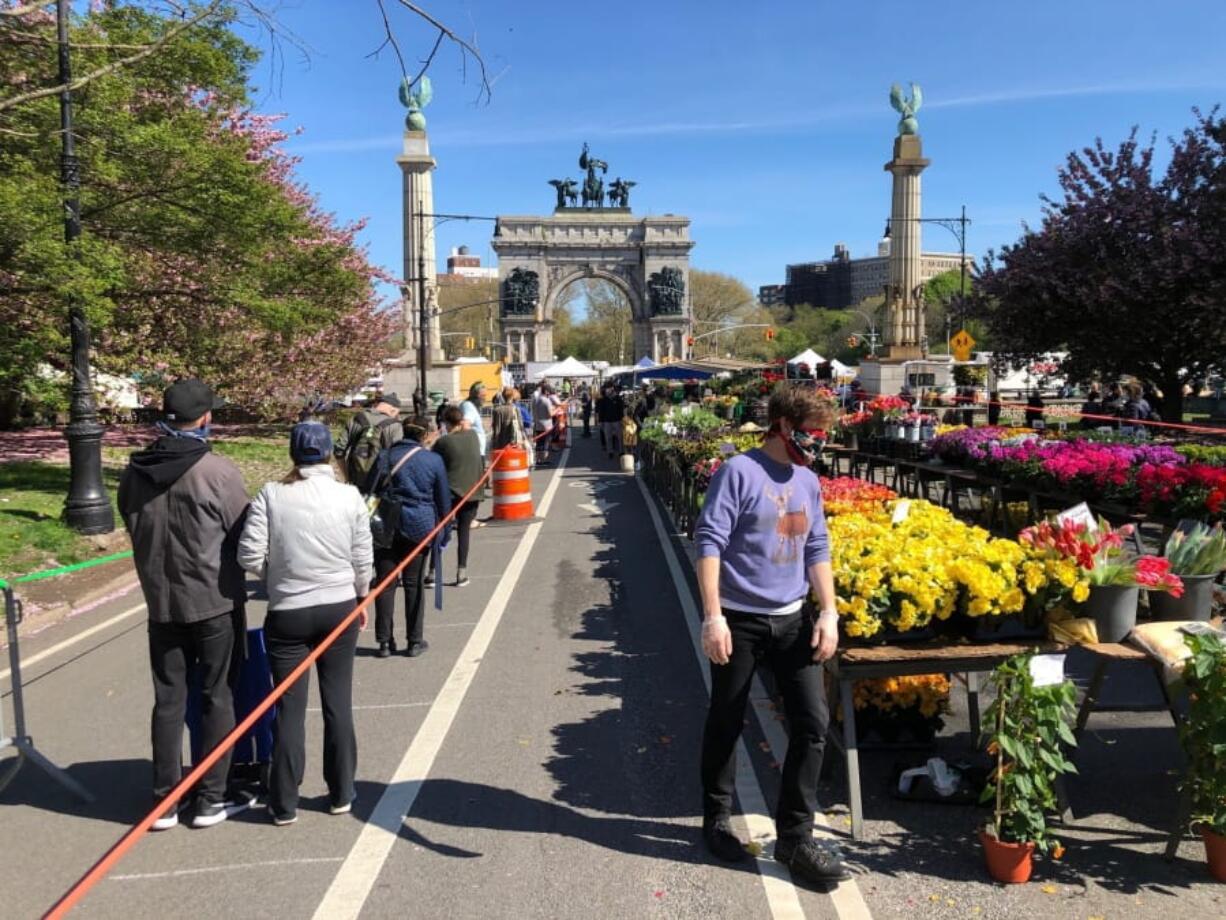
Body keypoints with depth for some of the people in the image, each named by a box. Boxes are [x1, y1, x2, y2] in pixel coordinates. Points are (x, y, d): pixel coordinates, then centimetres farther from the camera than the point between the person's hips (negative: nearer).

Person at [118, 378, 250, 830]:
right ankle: (210, 799, 15)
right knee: (217, 698, 8)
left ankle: (165, 800, 20)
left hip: (160, 602, 4)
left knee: (168, 700, 13)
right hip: (215, 602, -4)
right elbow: (244, 538, -10)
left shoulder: (135, 472, -1)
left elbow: (133, 529, 9)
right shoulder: (218, 471, -17)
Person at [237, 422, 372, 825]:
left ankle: (284, 803, 17)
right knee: (338, 703, 12)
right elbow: (362, 560, -2)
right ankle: (341, 794, 23)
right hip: (339, 609, 1)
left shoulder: (271, 495, -9)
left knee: (290, 707, 8)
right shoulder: (349, 496, -6)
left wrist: (275, 574, 10)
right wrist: (361, 598, 15)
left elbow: (250, 556, -11)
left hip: (287, 614, -1)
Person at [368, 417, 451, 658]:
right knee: (414, 584, 9)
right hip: (419, 527, -1)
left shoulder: (386, 456, 3)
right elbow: (443, 499, 4)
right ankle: (414, 641, 14)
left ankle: (385, 641, 12)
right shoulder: (434, 460, -2)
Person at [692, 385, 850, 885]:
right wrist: (712, 616, -21)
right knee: (726, 725, 10)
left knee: (813, 723, 3)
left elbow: (817, 549, 12)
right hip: (740, 619, -6)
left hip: (793, 619, 6)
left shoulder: (808, 481, 8)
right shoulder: (740, 472, -12)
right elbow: (709, 542, -16)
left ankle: (795, 836, 15)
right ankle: (717, 820, 29)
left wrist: (829, 611, 2)